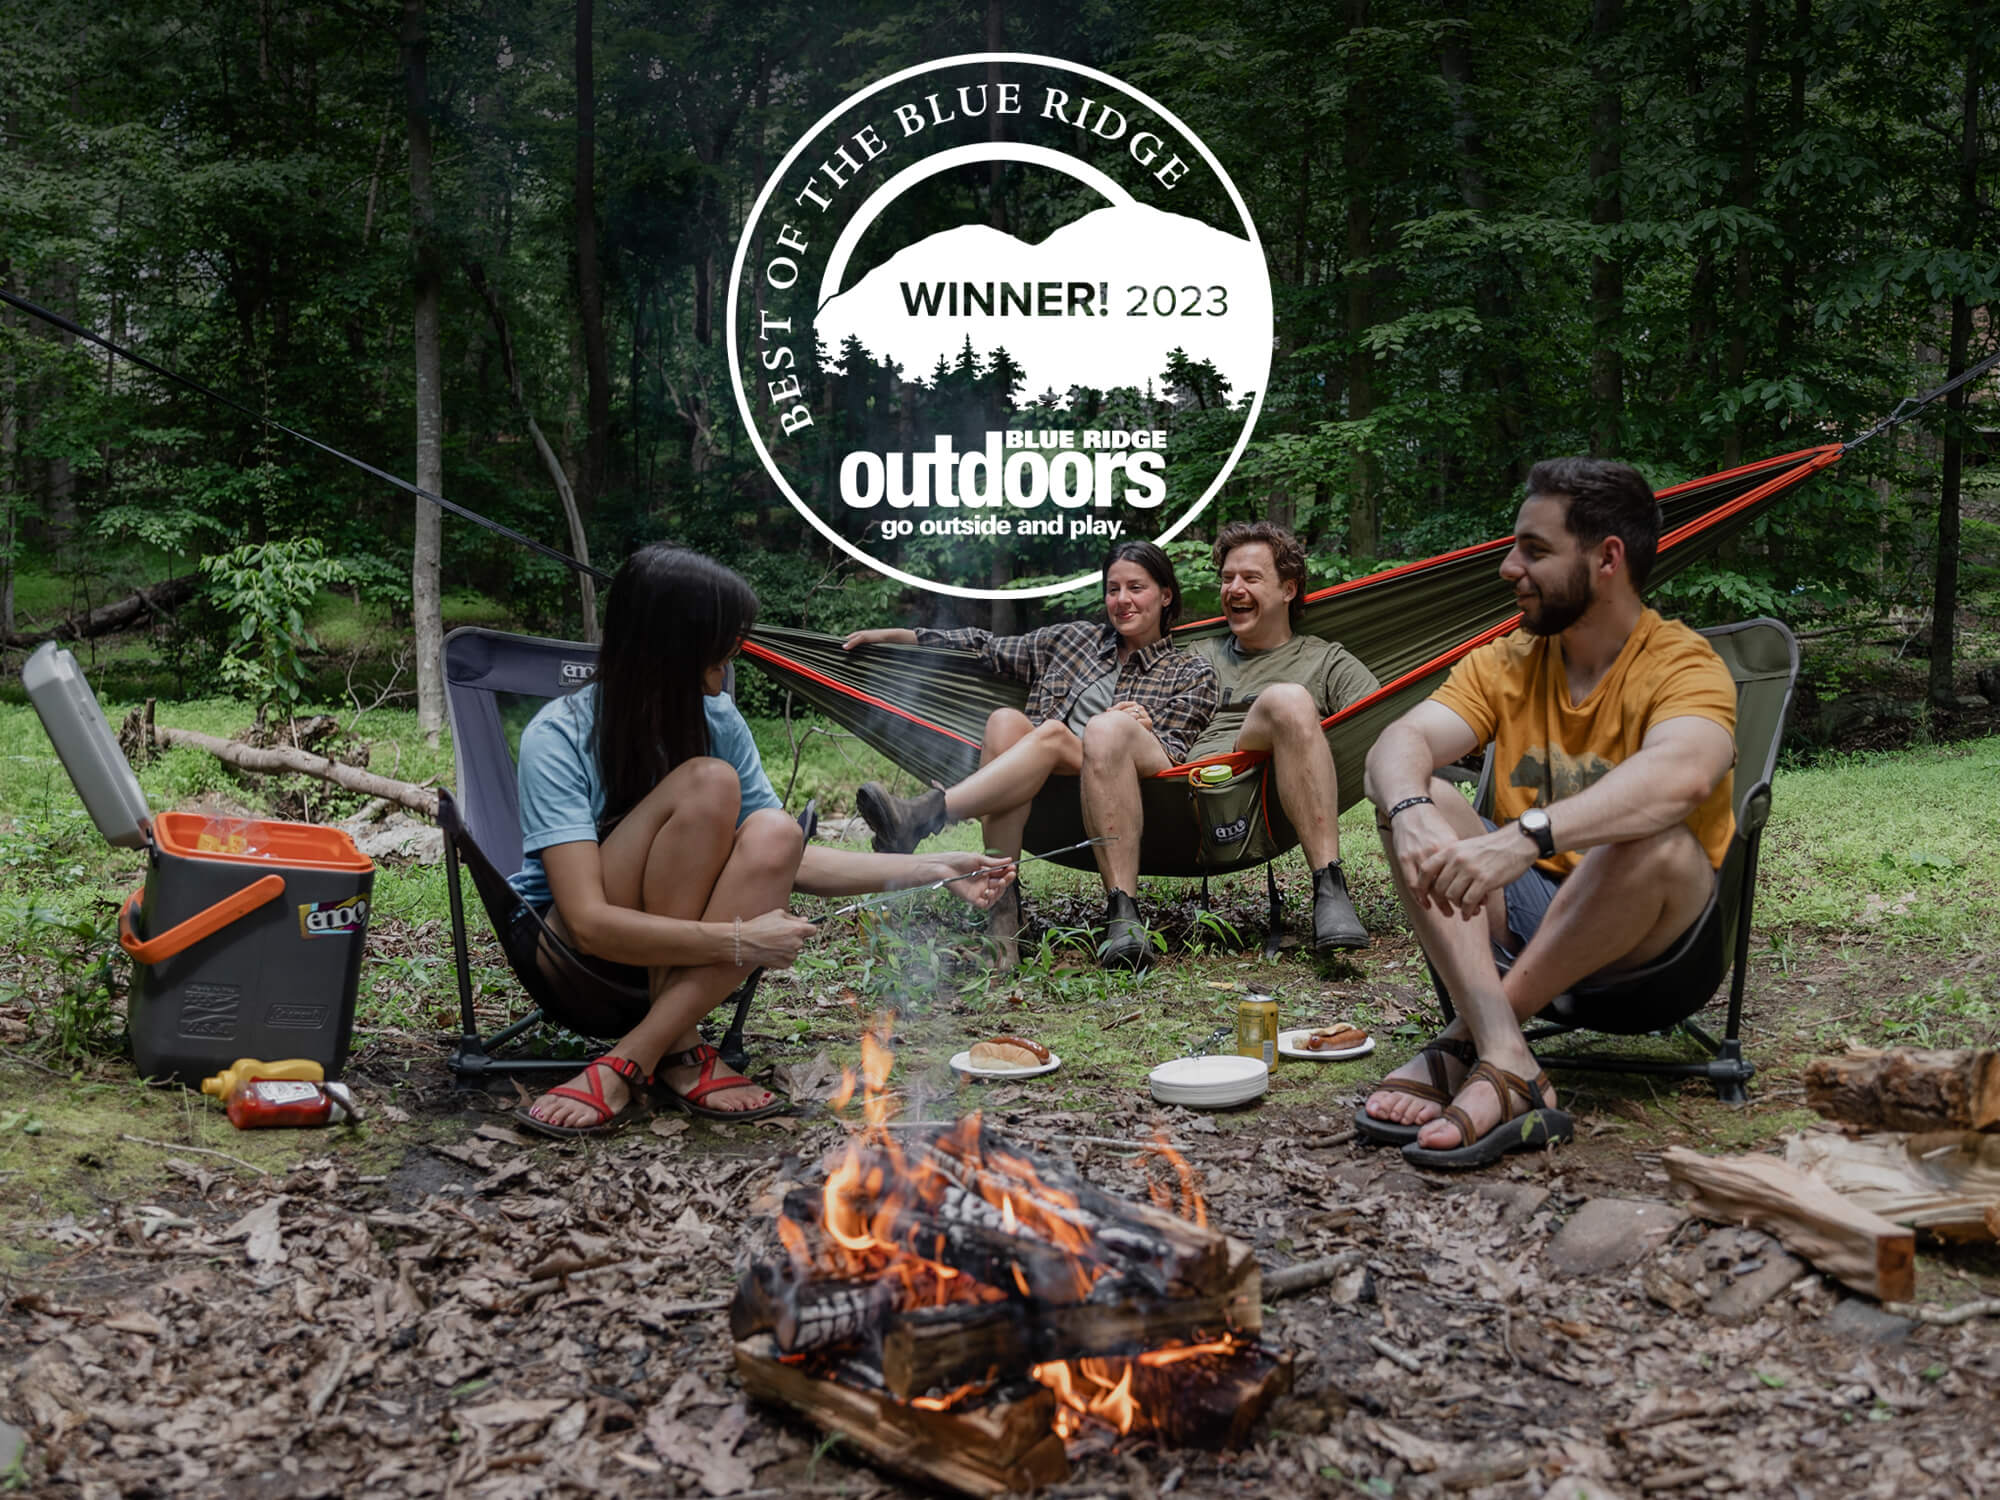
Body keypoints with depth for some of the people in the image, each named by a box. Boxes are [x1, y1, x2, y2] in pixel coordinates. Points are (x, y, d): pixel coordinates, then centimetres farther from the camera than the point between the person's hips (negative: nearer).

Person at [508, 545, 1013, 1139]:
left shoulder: (719, 721, -4)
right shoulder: (558, 736, -21)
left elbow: (791, 862, 3)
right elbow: (589, 922, -28)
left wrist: (932, 869, -3)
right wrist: (738, 940, -33)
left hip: (675, 959, 5)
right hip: (568, 952, -5)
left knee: (775, 835, -26)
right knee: (707, 783, -27)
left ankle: (629, 1062, -27)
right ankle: (677, 1045, -24)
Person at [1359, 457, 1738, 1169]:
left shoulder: (1683, 665, -12)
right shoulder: (1505, 663, 5)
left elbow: (1680, 774, -36)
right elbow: (1399, 743, -11)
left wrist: (1524, 837, -49)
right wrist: (1411, 812, -36)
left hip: (1644, 924, -4)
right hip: (1518, 907, 5)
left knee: (1654, 842, -35)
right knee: (1411, 803, -18)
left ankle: (1466, 1043, -25)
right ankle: (1508, 1064, -34)